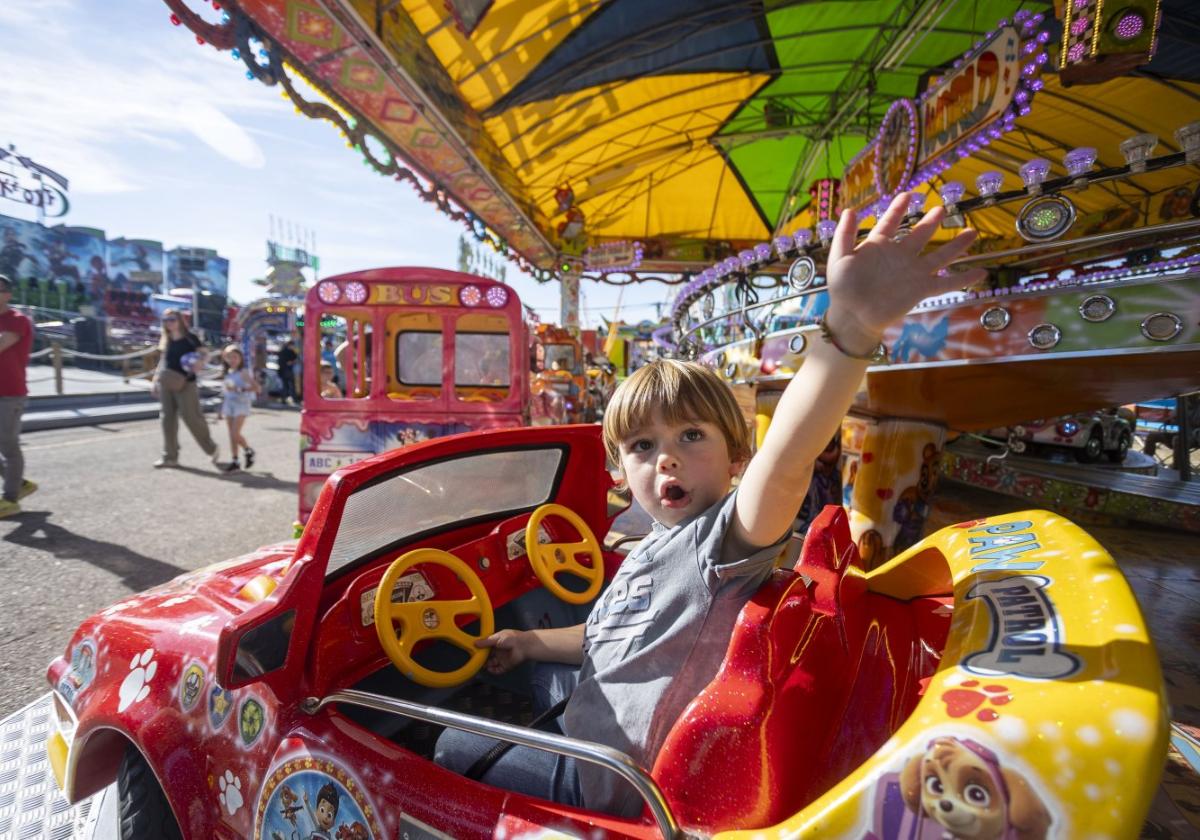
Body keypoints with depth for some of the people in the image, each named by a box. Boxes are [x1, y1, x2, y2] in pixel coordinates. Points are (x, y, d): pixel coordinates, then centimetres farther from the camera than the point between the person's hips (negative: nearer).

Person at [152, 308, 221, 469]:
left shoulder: (191, 338, -3)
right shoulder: (165, 340, 12)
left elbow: (203, 356, -4)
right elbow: (162, 361, 18)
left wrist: (197, 364, -25)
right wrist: (155, 380, 16)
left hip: (186, 384, -6)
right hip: (165, 384, 6)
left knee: (192, 418, -8)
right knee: (168, 419, 6)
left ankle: (212, 450, 7)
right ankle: (170, 456, 13)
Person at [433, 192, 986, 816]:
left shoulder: (721, 536, -27)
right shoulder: (651, 550, 2)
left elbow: (786, 460, -49)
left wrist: (851, 325, -64)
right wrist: (531, 642, 16)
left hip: (601, 787, -7)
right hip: (585, 744, 8)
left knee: (454, 749, 9)